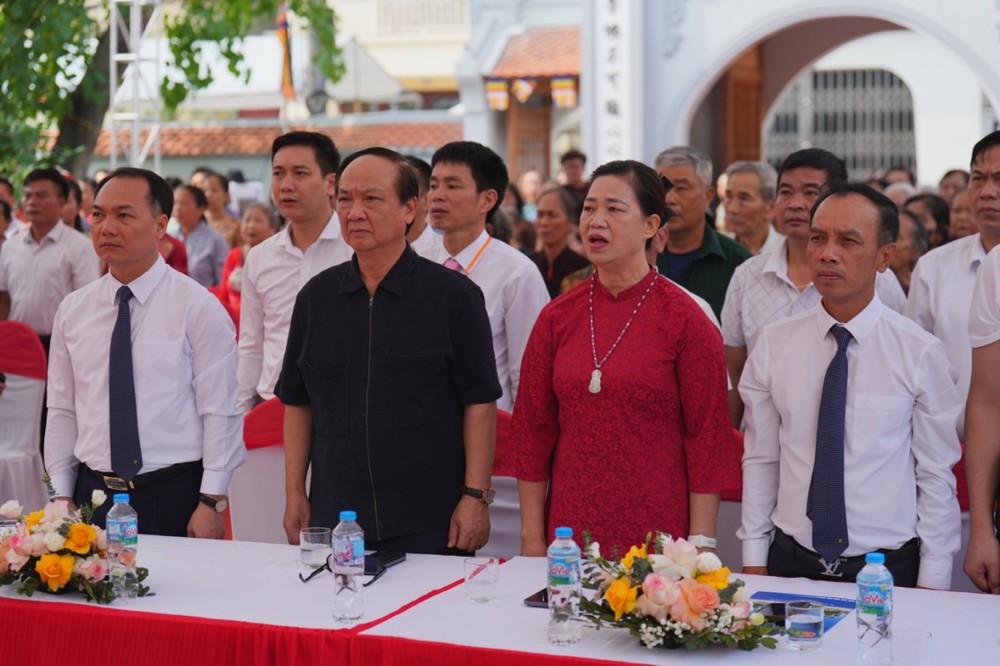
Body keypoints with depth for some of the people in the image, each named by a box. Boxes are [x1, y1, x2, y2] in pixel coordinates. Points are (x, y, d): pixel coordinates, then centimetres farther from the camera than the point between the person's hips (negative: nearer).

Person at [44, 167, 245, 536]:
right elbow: (61, 412, 10)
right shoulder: (73, 310, 8)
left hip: (174, 496, -4)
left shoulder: (199, 308, -5)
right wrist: (61, 498, 4)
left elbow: (220, 413, -8)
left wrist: (212, 502, -12)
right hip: (92, 494, 4)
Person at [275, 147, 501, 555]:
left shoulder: (453, 295, -4)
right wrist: (294, 493, 7)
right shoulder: (316, 297, 7)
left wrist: (476, 496, -10)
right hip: (333, 518, 3)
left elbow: (480, 402, -5)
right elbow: (297, 402, 12)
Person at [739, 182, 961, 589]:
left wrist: (932, 583, -5)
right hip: (790, 563, 2)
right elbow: (760, 461, 4)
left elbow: (936, 476, -3)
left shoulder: (921, 353, -7)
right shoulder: (773, 345, 0)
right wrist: (753, 561, 2)